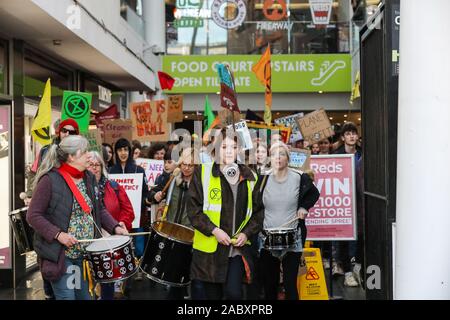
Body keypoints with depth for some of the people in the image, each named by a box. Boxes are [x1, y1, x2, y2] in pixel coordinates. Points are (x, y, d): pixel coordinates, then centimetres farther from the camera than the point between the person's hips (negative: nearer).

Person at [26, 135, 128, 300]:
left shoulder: (89, 178, 7)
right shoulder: (50, 180, -15)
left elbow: (99, 209, 13)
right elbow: (33, 215, -16)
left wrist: (115, 227, -2)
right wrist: (57, 234, -25)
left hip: (86, 252, 7)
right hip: (59, 253, -7)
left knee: (84, 295, 15)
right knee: (67, 296, -2)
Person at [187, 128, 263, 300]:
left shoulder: (250, 177, 7)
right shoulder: (202, 173, -1)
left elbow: (258, 210, 11)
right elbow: (193, 208, -4)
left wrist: (247, 233, -4)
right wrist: (213, 230, -13)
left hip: (239, 247, 1)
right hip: (209, 248, -1)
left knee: (233, 292, -12)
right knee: (212, 294, 9)